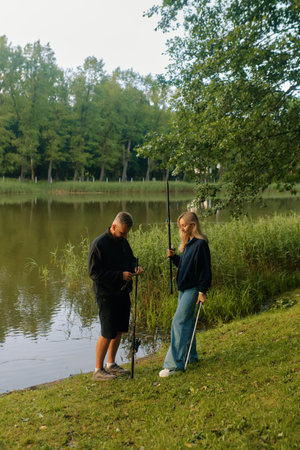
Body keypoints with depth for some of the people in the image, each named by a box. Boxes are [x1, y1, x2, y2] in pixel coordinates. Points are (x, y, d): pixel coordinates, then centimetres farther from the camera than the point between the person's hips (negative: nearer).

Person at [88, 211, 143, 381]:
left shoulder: (123, 241, 8)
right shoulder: (99, 244, -16)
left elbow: (131, 258, 23)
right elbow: (94, 272, -17)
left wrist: (135, 267, -1)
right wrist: (120, 275, -22)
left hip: (123, 293, 8)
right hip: (106, 295, -8)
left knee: (119, 330, 14)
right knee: (108, 333, -4)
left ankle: (111, 364, 30)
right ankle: (98, 370, 10)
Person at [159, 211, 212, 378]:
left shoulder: (200, 244, -15)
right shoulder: (187, 243, 12)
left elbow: (205, 269, -16)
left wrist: (202, 292, -18)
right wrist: (173, 257, 2)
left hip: (193, 289, -9)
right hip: (183, 288, 9)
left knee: (178, 322, -12)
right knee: (186, 322, 15)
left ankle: (173, 364, -9)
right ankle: (191, 356, 29)